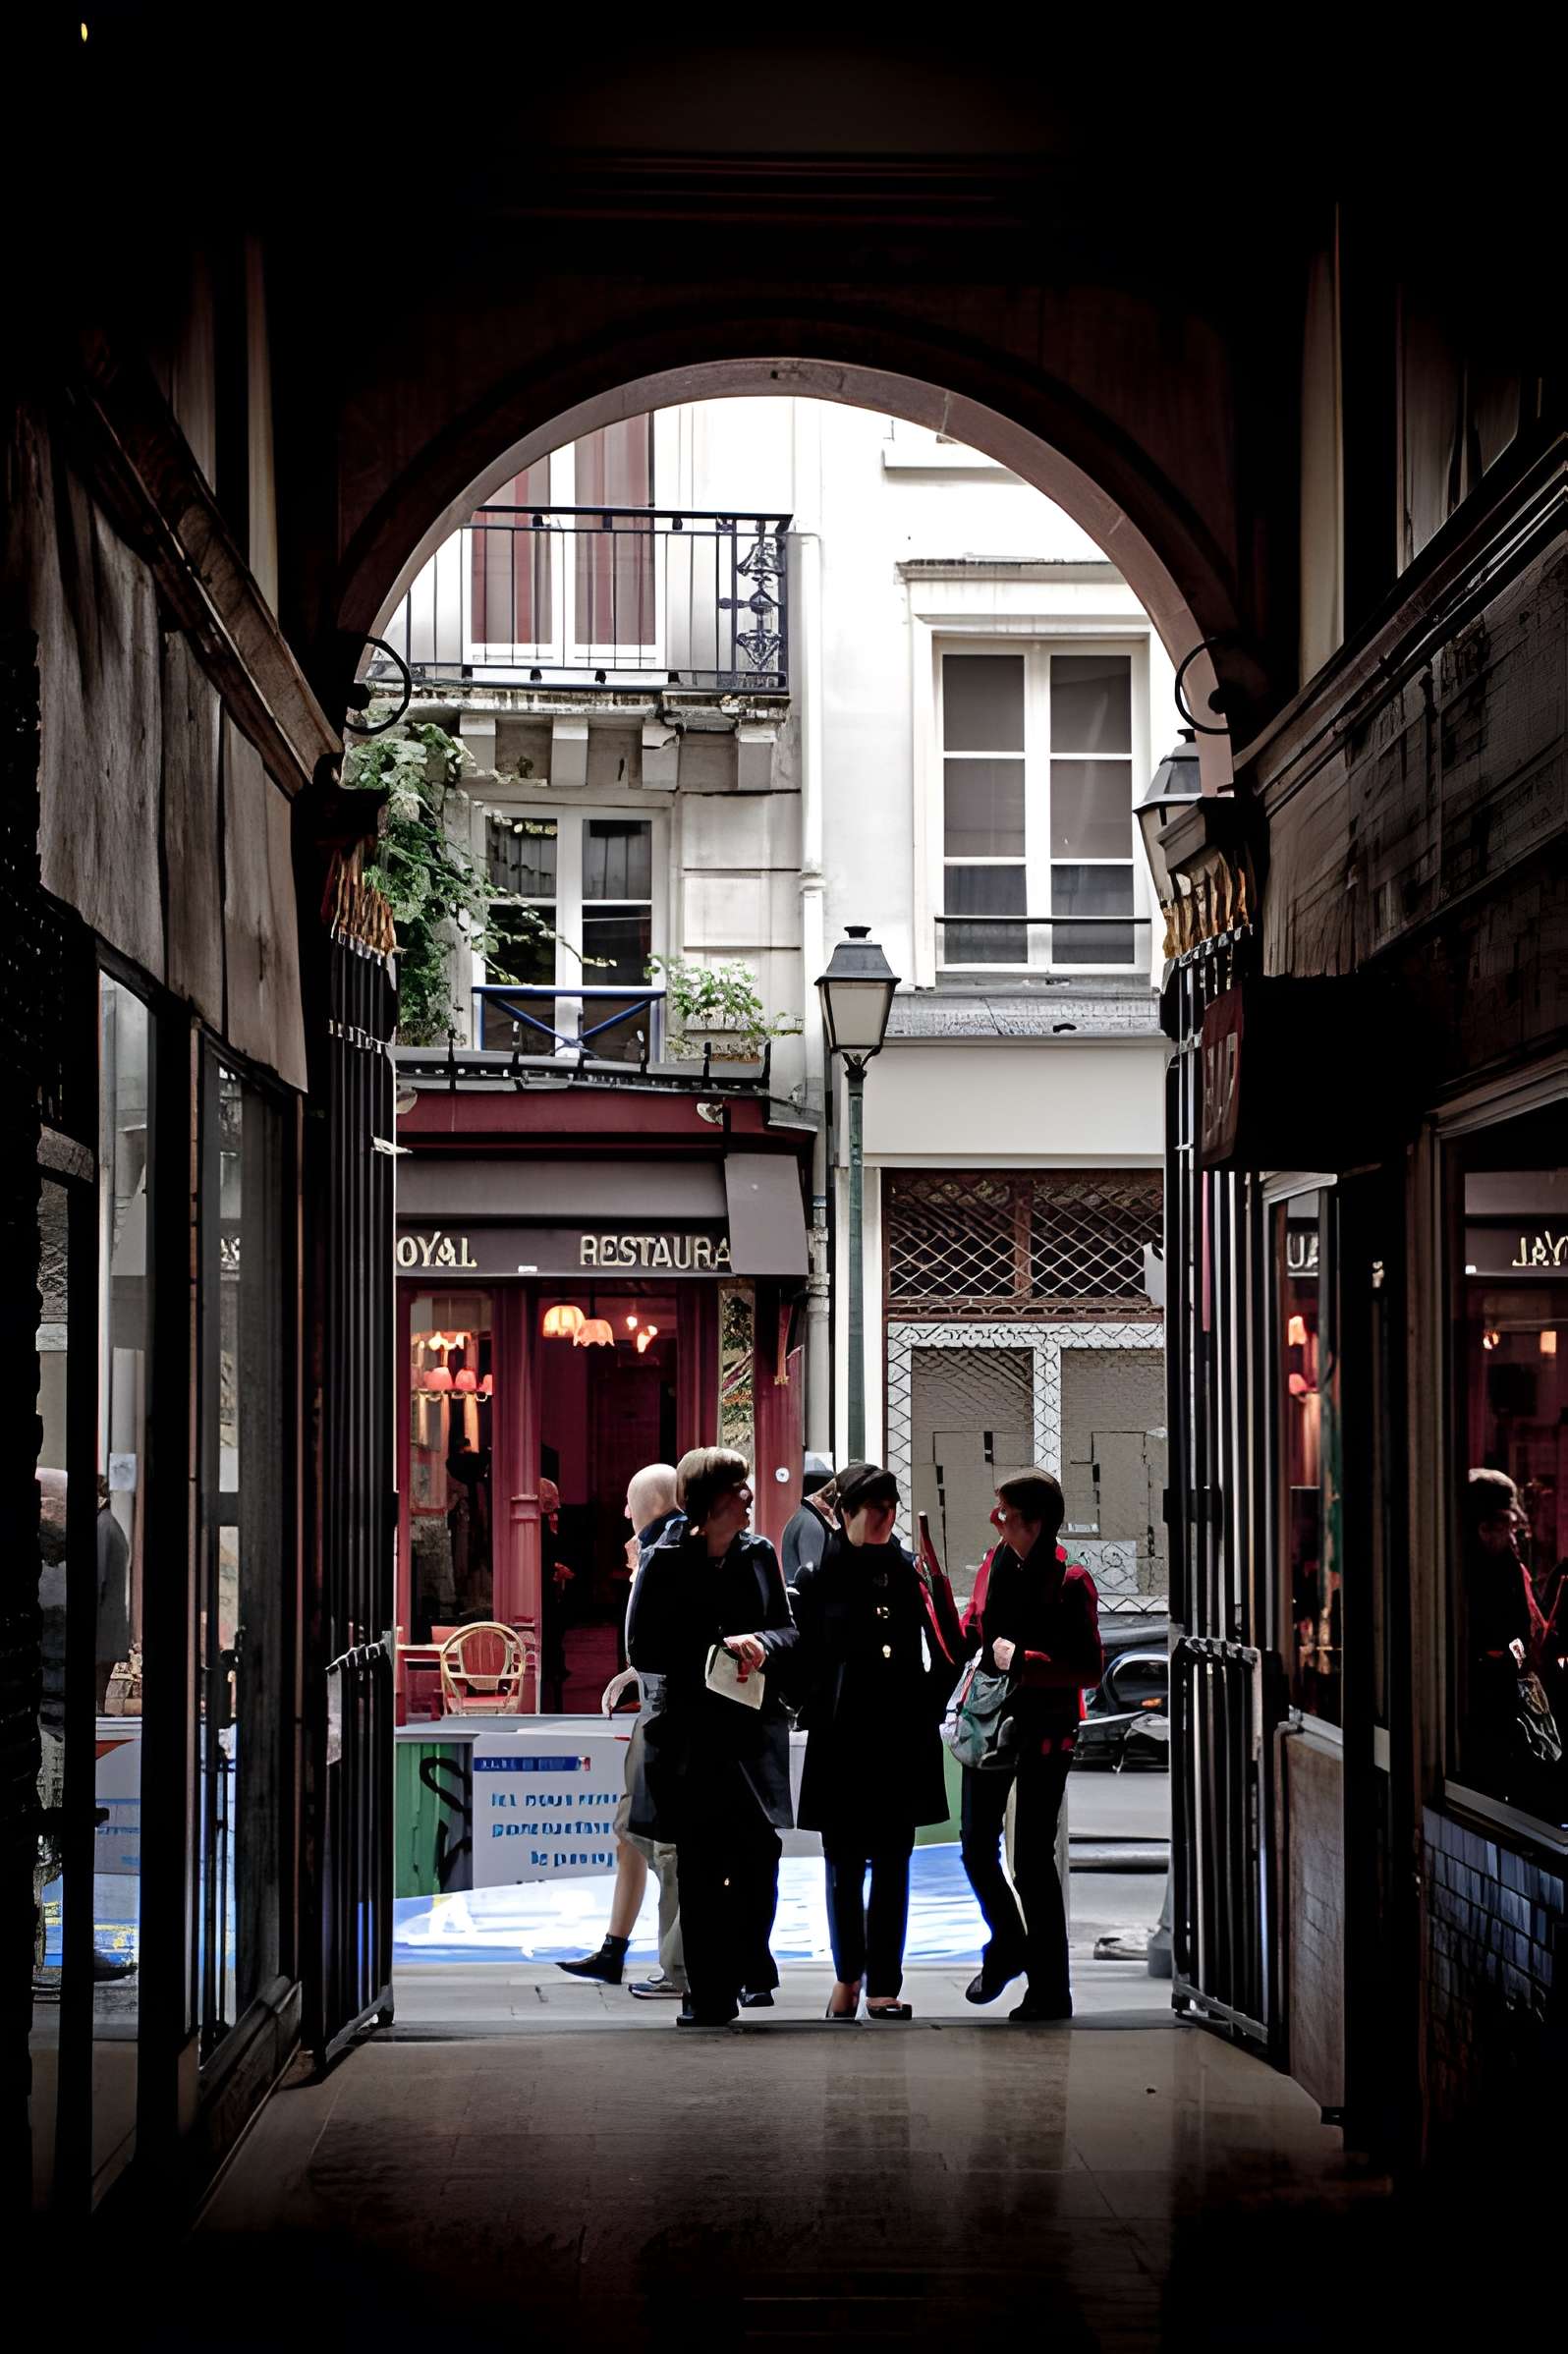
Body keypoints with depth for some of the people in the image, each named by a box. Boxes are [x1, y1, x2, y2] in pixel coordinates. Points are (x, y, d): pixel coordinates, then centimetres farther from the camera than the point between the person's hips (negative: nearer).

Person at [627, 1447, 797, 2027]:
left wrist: (759, 1644, -11)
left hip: (755, 1726, 3)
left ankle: (749, 1958, 20)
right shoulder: (666, 1561, -5)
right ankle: (708, 1991, 12)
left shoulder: (759, 1554, 6)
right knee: (700, 1865, 2)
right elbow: (642, 1649, -7)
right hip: (690, 1732, -3)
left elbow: (789, 1631, 12)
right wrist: (716, 1651, -15)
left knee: (759, 1851, -5)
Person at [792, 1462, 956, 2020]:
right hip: (841, 1741, -1)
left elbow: (943, 1651, 8)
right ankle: (848, 1975, 21)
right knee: (844, 1865, 7)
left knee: (893, 1864, 2)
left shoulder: (911, 1571, 4)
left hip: (902, 1740, 1)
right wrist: (815, 1713, -5)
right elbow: (803, 1659, 2)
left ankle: (883, 1984, 5)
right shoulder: (818, 1578, 0)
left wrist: (929, 1706, -1)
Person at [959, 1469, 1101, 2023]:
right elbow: (972, 1640, 15)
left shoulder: (1069, 1582, -13)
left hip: (1043, 1733, -6)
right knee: (977, 1852, 12)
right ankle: (1007, 1947, 37)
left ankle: (1051, 1992, 9)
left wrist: (1022, 1660, -22)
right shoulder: (998, 1565, 6)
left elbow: (1090, 1669, -17)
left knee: (1032, 1863, -2)